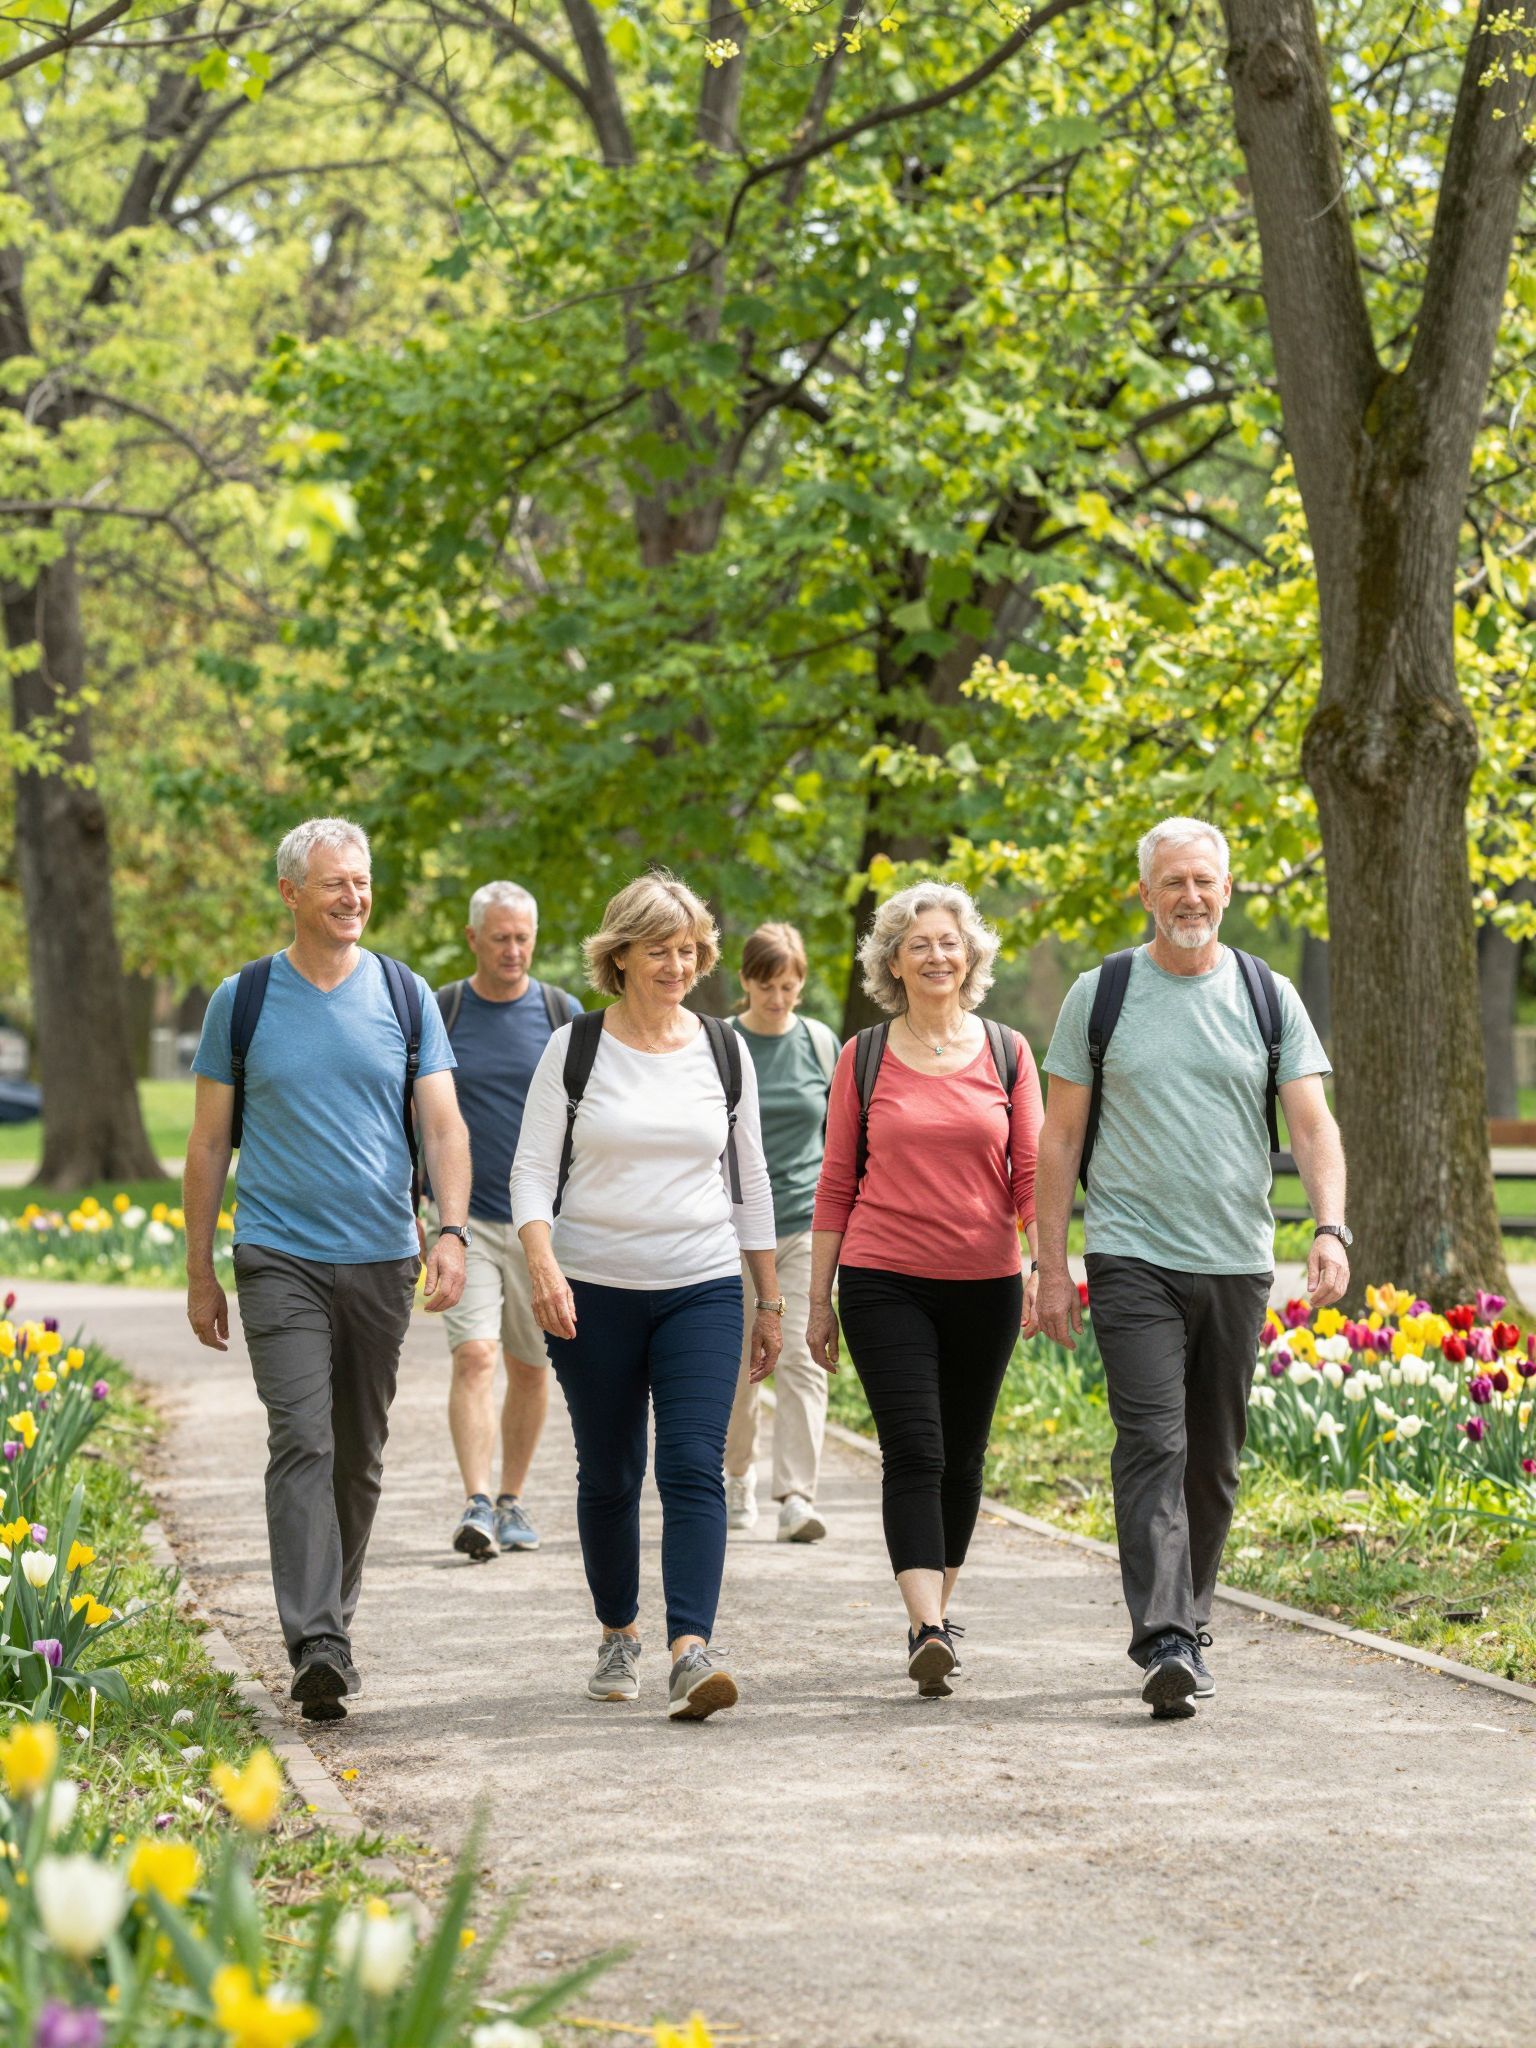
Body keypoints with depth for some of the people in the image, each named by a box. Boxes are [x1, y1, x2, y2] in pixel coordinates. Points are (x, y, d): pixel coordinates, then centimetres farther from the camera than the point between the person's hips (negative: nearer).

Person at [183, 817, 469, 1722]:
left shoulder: (406, 995, 5)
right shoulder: (243, 1000, 2)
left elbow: (444, 1127, 1)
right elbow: (209, 1144, 7)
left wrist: (453, 1231, -15)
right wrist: (200, 1272, 5)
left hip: (382, 1259, 2)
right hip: (280, 1259, -2)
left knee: (360, 1457, 11)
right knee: (303, 1443, -15)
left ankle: (336, 1617, 27)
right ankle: (315, 1647, -21)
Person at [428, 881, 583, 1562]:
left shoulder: (563, 1015, 3)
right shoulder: (437, 1015, 0)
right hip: (464, 1216, -2)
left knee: (530, 1366, 9)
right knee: (474, 1355, -15)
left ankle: (512, 1503, 22)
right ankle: (476, 1507, -21)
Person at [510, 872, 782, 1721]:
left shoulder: (723, 1052, 7)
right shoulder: (574, 1050, 1)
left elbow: (750, 1182, 13)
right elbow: (532, 1169, -2)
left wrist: (770, 1302, 13)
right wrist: (542, 1265, -19)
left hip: (704, 1290, 1)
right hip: (595, 1295, 0)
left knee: (694, 1467, -14)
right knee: (608, 1475, 8)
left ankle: (691, 1652, -23)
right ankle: (618, 1637, 27)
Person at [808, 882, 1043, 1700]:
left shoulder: (1007, 1052, 5)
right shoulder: (863, 1057, 4)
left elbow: (1032, 1173, 5)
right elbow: (836, 1185, 7)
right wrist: (818, 1299, 6)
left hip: (984, 1284, 2)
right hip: (884, 1282, -2)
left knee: (962, 1455, 10)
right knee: (914, 1450, -13)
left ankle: (939, 1604, 27)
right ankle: (928, 1628, -20)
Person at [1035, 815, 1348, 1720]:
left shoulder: (1268, 997, 6)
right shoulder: (1101, 994, 3)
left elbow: (1313, 1124, 1)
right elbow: (1061, 1137, 6)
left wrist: (1332, 1227, -16)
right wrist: (1052, 1263, 1)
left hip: (1238, 1262, 2)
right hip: (1134, 1260, -2)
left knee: (1214, 1460, 10)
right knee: (1153, 1445, -14)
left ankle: (1189, 1621, 25)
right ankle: (1165, 1644, -21)